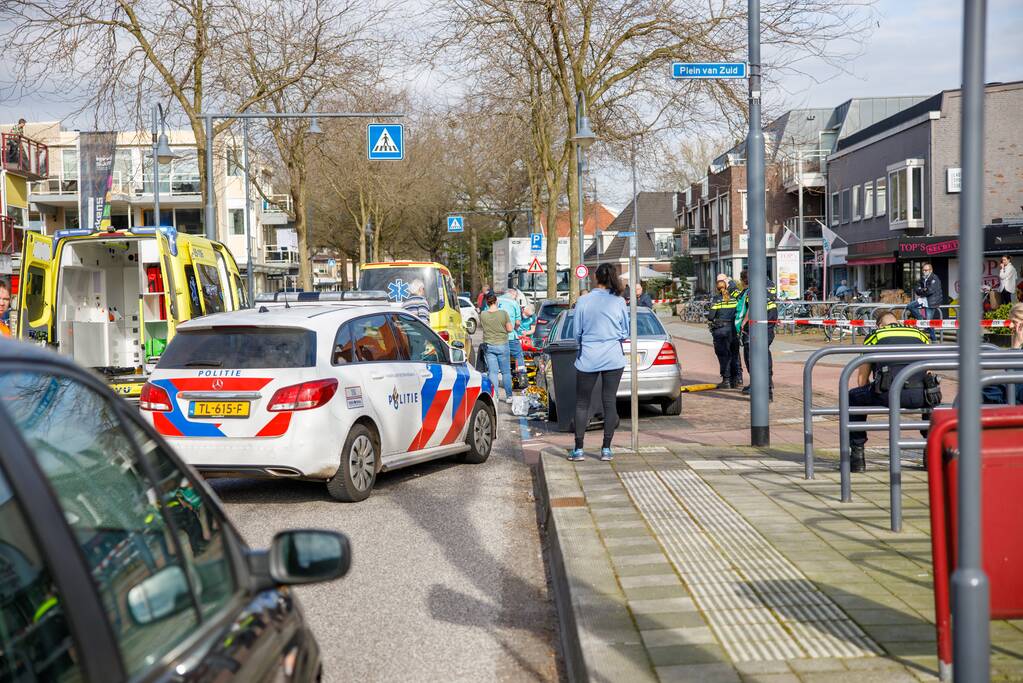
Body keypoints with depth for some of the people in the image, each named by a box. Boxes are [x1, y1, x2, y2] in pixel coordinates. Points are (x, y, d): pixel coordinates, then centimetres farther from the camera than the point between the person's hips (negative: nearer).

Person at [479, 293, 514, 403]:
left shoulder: (483, 314, -7)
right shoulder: (503, 313, -10)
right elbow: (510, 329, -7)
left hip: (489, 346, 1)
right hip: (502, 345, -1)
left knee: (492, 372, 4)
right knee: (506, 372, 9)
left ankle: (494, 396, 1)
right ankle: (508, 396, 14)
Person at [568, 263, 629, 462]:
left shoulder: (583, 301, -4)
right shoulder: (618, 301, -4)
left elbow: (577, 333, 3)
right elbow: (626, 332, 4)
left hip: (588, 358, 0)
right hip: (613, 358, 1)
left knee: (582, 403, 6)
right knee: (609, 402, 6)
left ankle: (578, 449, 4)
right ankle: (606, 449, 6)